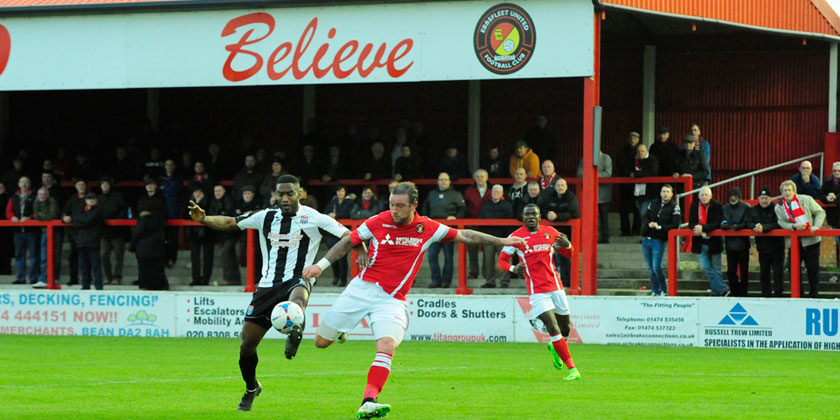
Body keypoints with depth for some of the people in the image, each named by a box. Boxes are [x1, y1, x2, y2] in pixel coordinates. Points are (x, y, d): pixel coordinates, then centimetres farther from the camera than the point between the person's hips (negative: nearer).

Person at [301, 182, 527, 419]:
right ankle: (340, 330, 40)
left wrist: (502, 241, 9)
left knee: (387, 346, -26)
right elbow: (348, 242, 9)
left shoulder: (427, 229, 0)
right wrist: (321, 265, 1)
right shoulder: (377, 223, -3)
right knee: (321, 342, 3)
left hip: (392, 299, -1)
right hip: (362, 289, 1)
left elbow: (464, 236, 10)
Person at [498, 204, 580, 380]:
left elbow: (569, 255, 15)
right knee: (553, 329, -15)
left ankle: (553, 347, 46)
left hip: (556, 286, 4)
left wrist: (567, 245, -8)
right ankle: (572, 369, -12)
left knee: (565, 329, 10)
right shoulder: (516, 237, -2)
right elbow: (502, 261, 4)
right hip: (537, 291, -4)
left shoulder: (550, 233, 6)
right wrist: (513, 268, -18)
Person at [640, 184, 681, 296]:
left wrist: (660, 227, -16)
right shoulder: (653, 204, 13)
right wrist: (649, 224, -11)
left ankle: (664, 290, 3)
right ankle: (655, 291, 16)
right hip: (647, 239, 5)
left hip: (659, 240, -5)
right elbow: (644, 217, 11)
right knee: (650, 268, 8)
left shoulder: (674, 207, -3)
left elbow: (675, 225, -11)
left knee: (656, 267, -12)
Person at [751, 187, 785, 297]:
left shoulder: (776, 209, -11)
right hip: (762, 247, 5)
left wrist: (763, 228, -34)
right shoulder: (754, 210, 5)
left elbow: (778, 225, -23)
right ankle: (765, 295, 20)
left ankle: (778, 295, -1)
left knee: (777, 271, -4)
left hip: (776, 246, -5)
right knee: (764, 272, 12)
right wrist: (755, 226, -24)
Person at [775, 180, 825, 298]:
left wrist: (816, 226, -14)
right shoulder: (779, 207, 5)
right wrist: (794, 226, -19)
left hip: (811, 240, -2)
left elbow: (820, 212, 1)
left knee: (813, 268, 2)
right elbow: (781, 222, -2)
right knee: (793, 268, 1)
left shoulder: (806, 199, -2)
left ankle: (814, 294, 12)